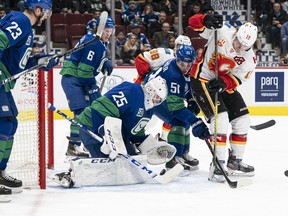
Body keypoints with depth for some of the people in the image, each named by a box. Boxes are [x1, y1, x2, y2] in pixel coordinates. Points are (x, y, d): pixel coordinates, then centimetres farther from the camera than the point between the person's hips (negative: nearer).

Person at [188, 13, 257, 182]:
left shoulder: (249, 59, -9)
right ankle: (217, 166, -18)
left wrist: (224, 83, -32)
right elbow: (194, 22, -21)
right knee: (221, 119, -21)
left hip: (226, 84, 6)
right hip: (203, 79, -6)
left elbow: (237, 79, -12)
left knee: (243, 120, 6)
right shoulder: (222, 31, -20)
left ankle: (235, 162, 21)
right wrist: (207, 20, -42)